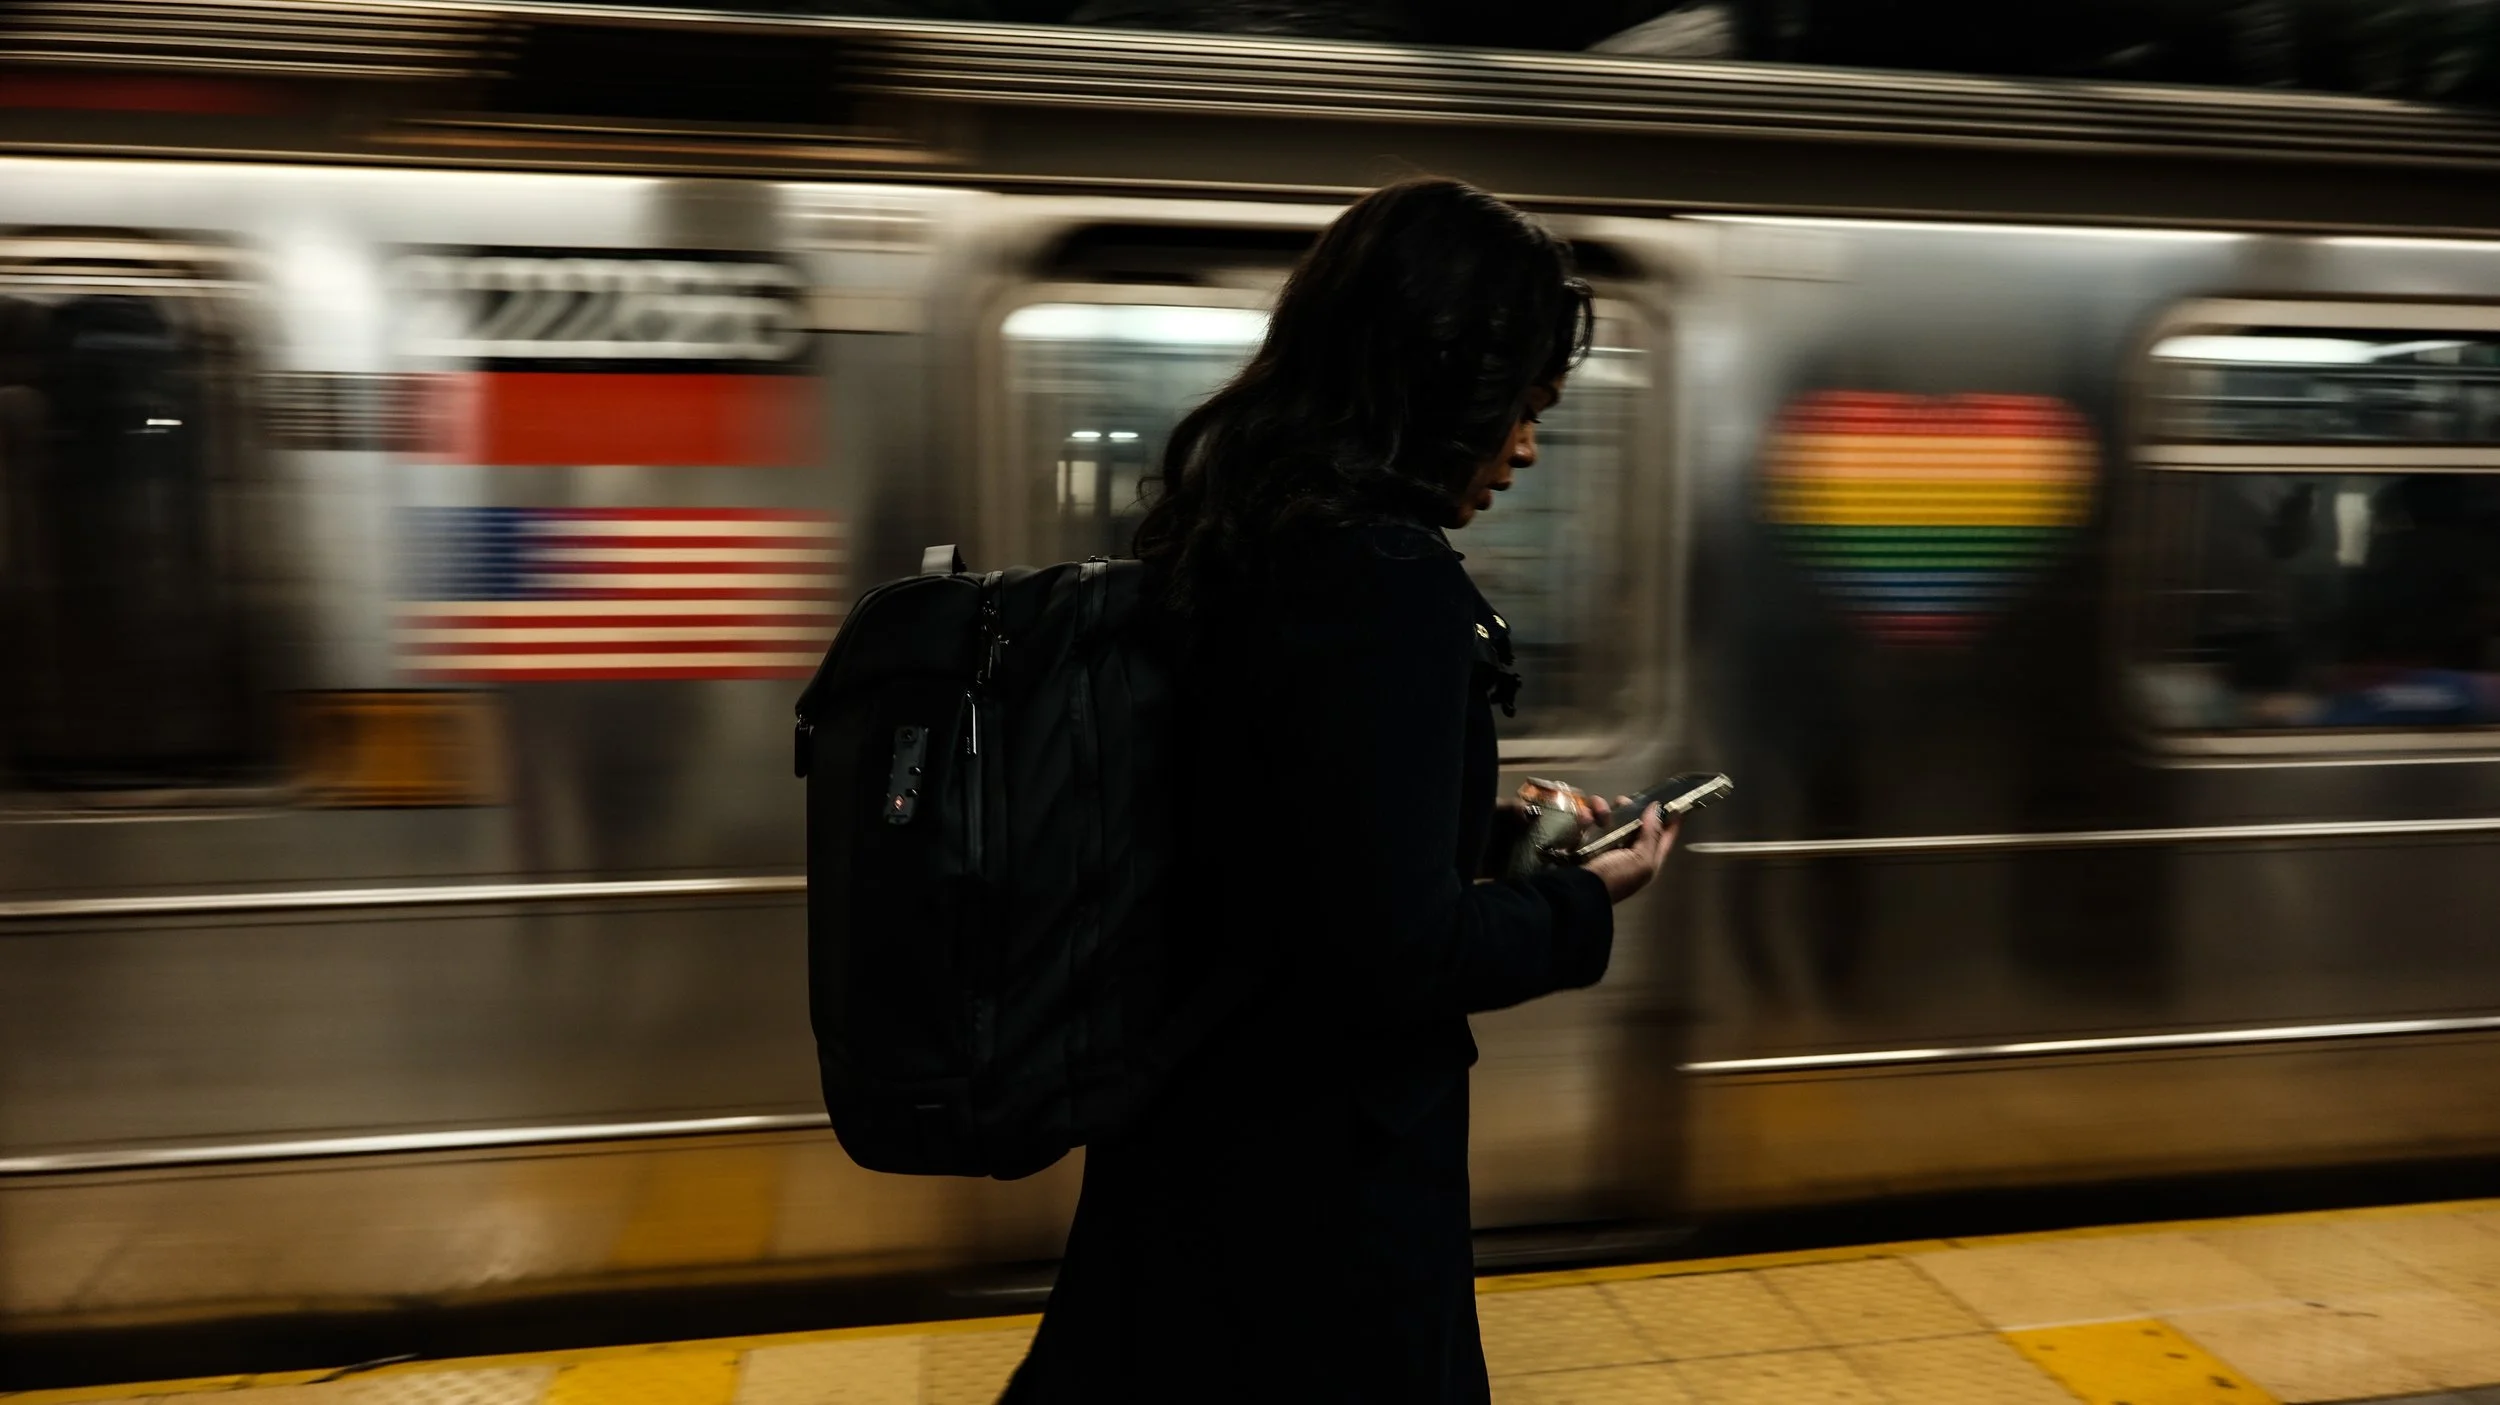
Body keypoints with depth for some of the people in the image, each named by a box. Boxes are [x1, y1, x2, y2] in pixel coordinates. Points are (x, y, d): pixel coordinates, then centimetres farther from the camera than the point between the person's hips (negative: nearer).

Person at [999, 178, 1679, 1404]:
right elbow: (1402, 949, -26)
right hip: (1322, 1170, -8)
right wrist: (1585, 905, -9)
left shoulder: (1233, 533, 2)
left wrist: (1475, 817, 11)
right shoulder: (1389, 579, -25)